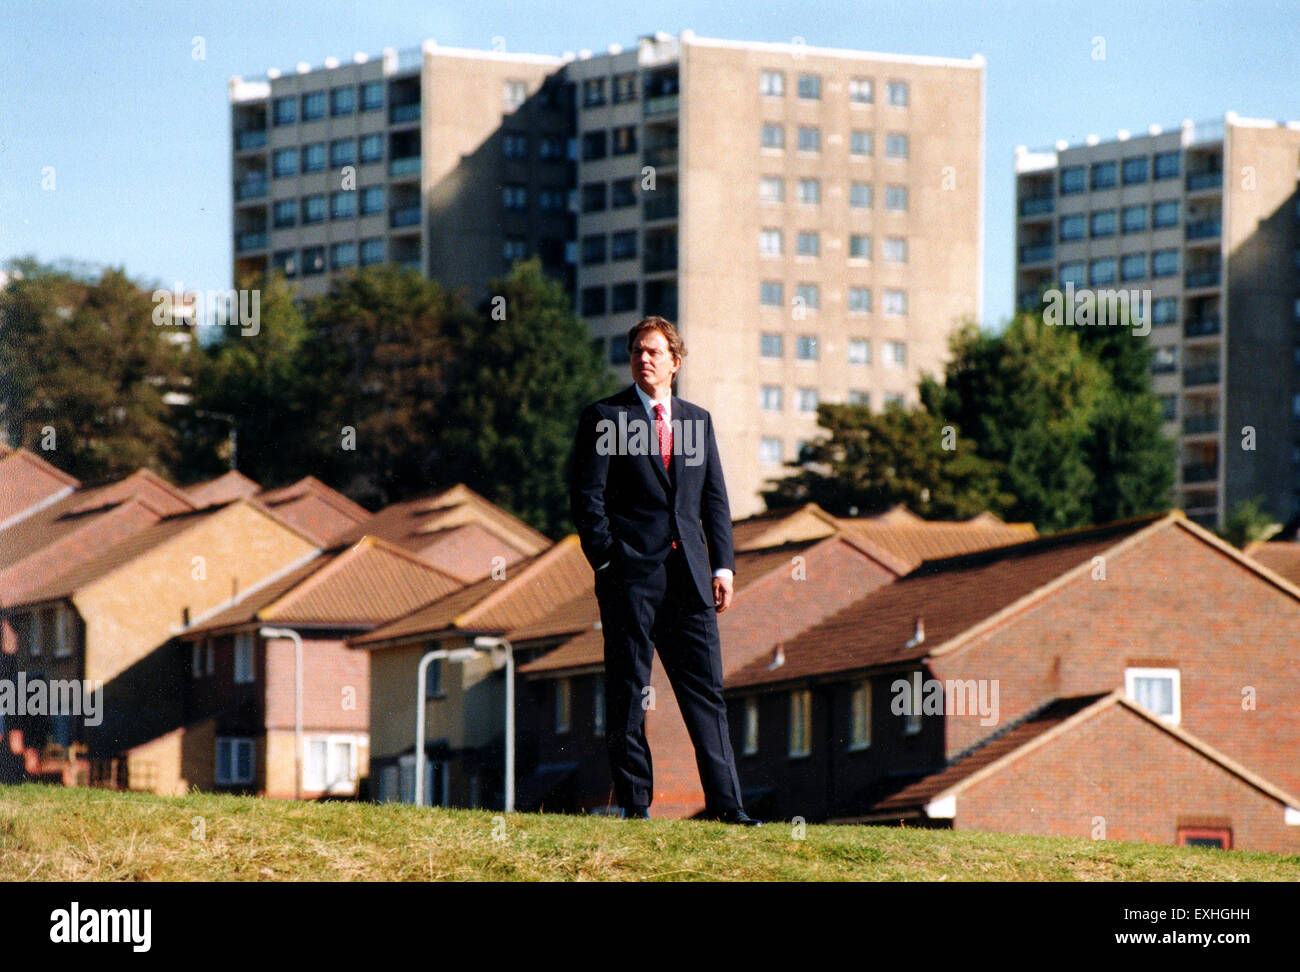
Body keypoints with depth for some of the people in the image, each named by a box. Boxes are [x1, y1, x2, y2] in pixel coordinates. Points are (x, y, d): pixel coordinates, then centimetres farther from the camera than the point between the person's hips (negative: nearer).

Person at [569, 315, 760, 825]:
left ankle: (724, 803, -1)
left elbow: (714, 498, 16)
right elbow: (587, 497, -1)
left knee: (706, 691, 0)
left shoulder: (697, 420, 16)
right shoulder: (604, 418, 3)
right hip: (632, 573, -4)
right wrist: (607, 561, -10)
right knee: (628, 694, -1)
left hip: (689, 576, 4)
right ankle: (633, 802, 3)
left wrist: (723, 565, 6)